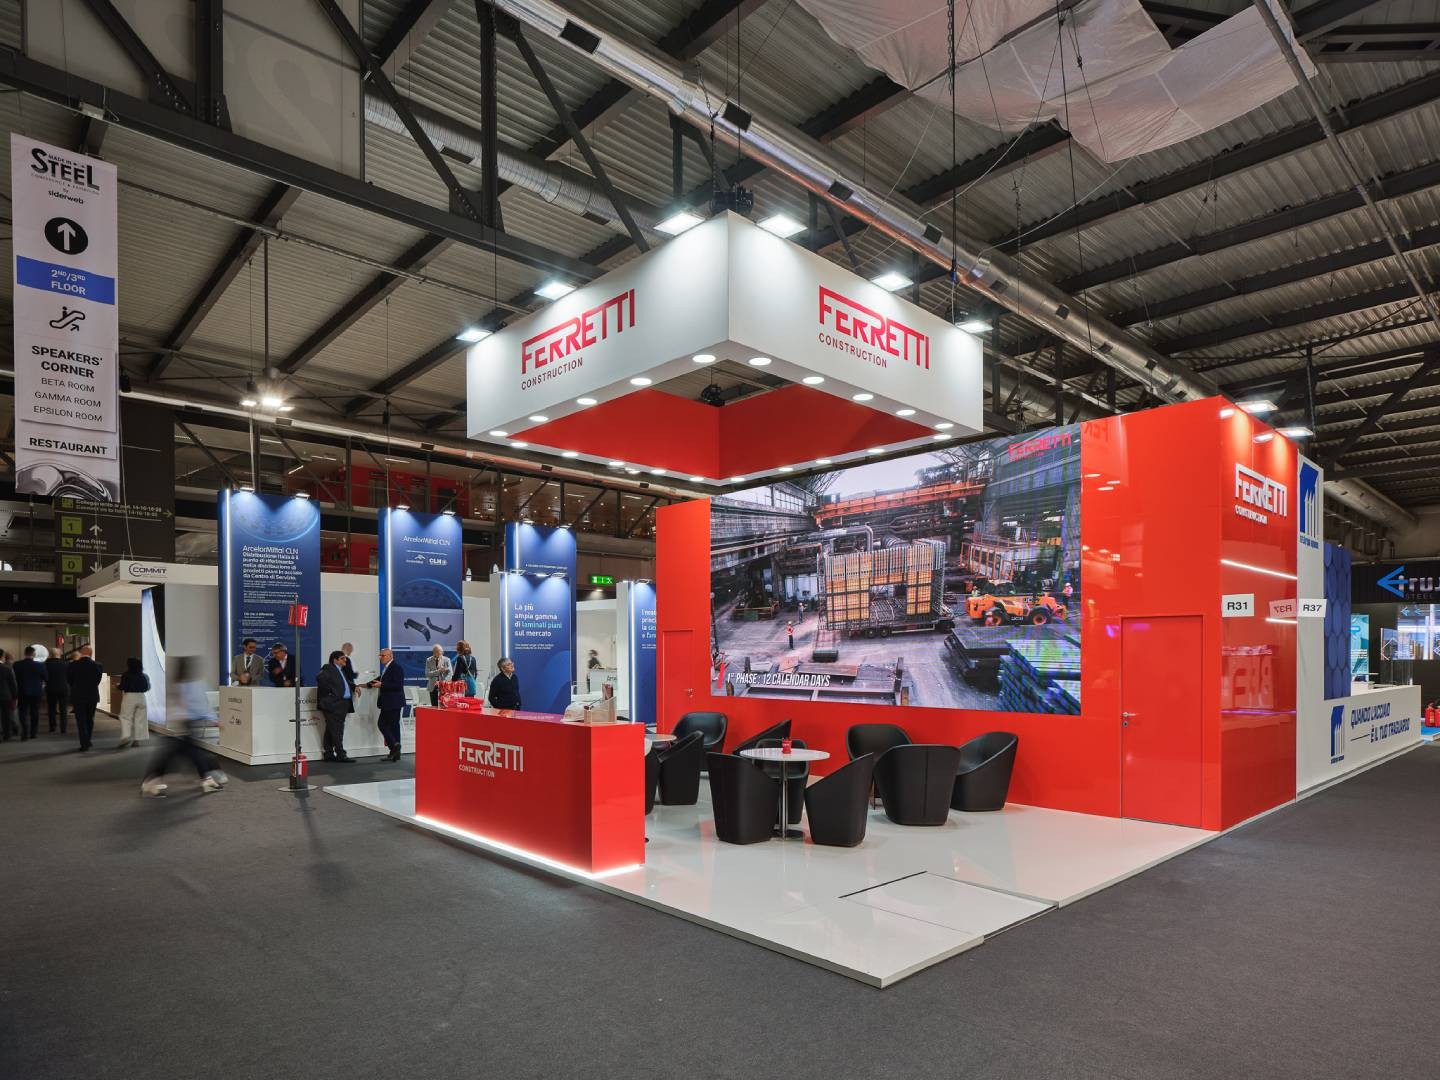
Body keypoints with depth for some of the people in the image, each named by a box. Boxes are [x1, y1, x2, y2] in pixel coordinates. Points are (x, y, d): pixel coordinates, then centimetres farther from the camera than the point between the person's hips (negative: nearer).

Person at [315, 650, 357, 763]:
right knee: (336, 730, -9)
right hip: (333, 703, -9)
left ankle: (329, 754, 17)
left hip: (343, 704, 9)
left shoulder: (340, 670, 22)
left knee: (331, 730, 13)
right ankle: (341, 754, -9)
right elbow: (320, 678, -24)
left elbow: (345, 684, 30)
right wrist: (329, 691, -19)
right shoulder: (328, 669, -7)